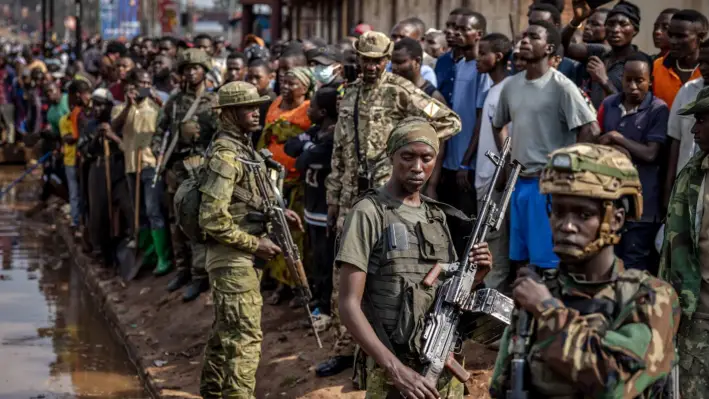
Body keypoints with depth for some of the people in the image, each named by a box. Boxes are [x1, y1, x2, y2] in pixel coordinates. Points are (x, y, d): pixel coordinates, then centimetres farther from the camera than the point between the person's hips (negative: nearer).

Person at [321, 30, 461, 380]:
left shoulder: (400, 92, -6)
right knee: (343, 274, 8)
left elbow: (450, 121, -8)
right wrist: (332, 203, 14)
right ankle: (344, 348, 17)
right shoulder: (350, 96, 14)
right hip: (351, 196, 6)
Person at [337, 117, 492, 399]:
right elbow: (349, 306, -13)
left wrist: (474, 277, -3)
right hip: (395, 375, -6)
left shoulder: (438, 216, 10)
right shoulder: (369, 213, -8)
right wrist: (396, 369, -20)